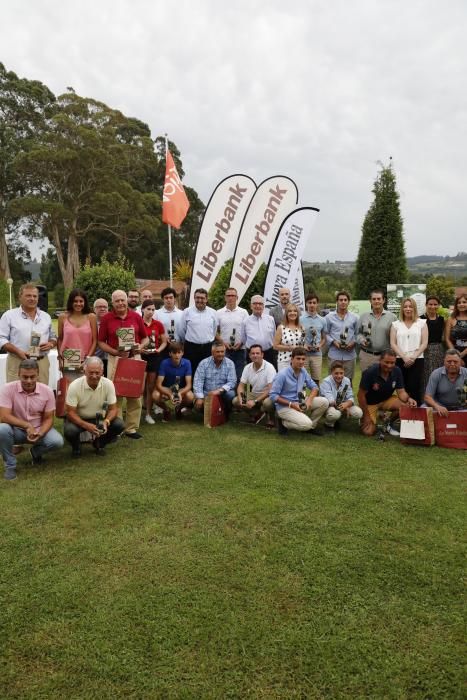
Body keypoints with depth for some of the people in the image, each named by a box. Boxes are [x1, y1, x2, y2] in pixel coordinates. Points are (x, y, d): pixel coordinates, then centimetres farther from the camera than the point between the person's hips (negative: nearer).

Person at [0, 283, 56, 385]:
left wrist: (51, 344, -1)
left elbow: (53, 337, 24)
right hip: (17, 362, -3)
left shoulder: (46, 317, 17)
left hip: (42, 363, 3)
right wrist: (18, 351, -15)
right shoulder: (9, 315, 4)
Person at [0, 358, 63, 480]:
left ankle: (35, 452, 12)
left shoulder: (47, 391, -12)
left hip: (39, 429, 1)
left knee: (57, 441, -25)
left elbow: (48, 418, -6)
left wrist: (39, 434, -25)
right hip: (16, 429, -1)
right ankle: (10, 465, -9)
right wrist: (27, 426, -28)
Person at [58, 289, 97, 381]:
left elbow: (95, 340, 2)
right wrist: (60, 358, 3)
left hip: (85, 363, -1)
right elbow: (60, 339, 11)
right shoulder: (63, 317, 6)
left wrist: (88, 358, -7)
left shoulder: (91, 317, 3)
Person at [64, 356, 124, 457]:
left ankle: (99, 443, 9)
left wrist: (106, 421, -33)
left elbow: (113, 409, -11)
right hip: (79, 419, -2)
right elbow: (70, 412, -20)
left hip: (100, 418, 2)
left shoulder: (108, 384, -17)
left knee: (119, 425, -22)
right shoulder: (74, 386, -23)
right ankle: (76, 446, 5)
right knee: (69, 431, -34)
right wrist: (86, 425, -37)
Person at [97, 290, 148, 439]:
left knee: (135, 394, 5)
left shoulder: (136, 317, 6)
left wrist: (141, 346, -9)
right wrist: (115, 352, -12)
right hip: (115, 359, -2)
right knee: (115, 394, 1)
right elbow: (101, 342, 2)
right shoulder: (107, 318, 1)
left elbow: (145, 338, 12)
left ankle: (131, 428, 16)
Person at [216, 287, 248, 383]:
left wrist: (241, 343, -10)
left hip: (240, 349, 0)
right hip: (224, 349, 0)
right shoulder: (219, 313, 6)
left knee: (239, 375, 2)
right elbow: (216, 331, 7)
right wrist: (223, 343, -7)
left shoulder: (243, 312, 5)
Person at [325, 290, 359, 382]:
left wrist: (353, 342, -6)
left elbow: (357, 333, 12)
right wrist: (333, 341, -11)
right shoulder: (329, 317, 2)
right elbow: (326, 334, 4)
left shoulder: (354, 317, 8)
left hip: (349, 355, 2)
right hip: (334, 354, -2)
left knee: (348, 381, 9)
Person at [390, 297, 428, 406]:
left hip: (417, 360, -1)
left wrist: (413, 357, -9)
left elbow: (424, 343, 1)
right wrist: (404, 357, -9)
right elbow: (393, 344, 3)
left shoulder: (422, 323, 7)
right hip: (400, 360, 1)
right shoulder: (396, 324, 10)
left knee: (415, 389, -3)